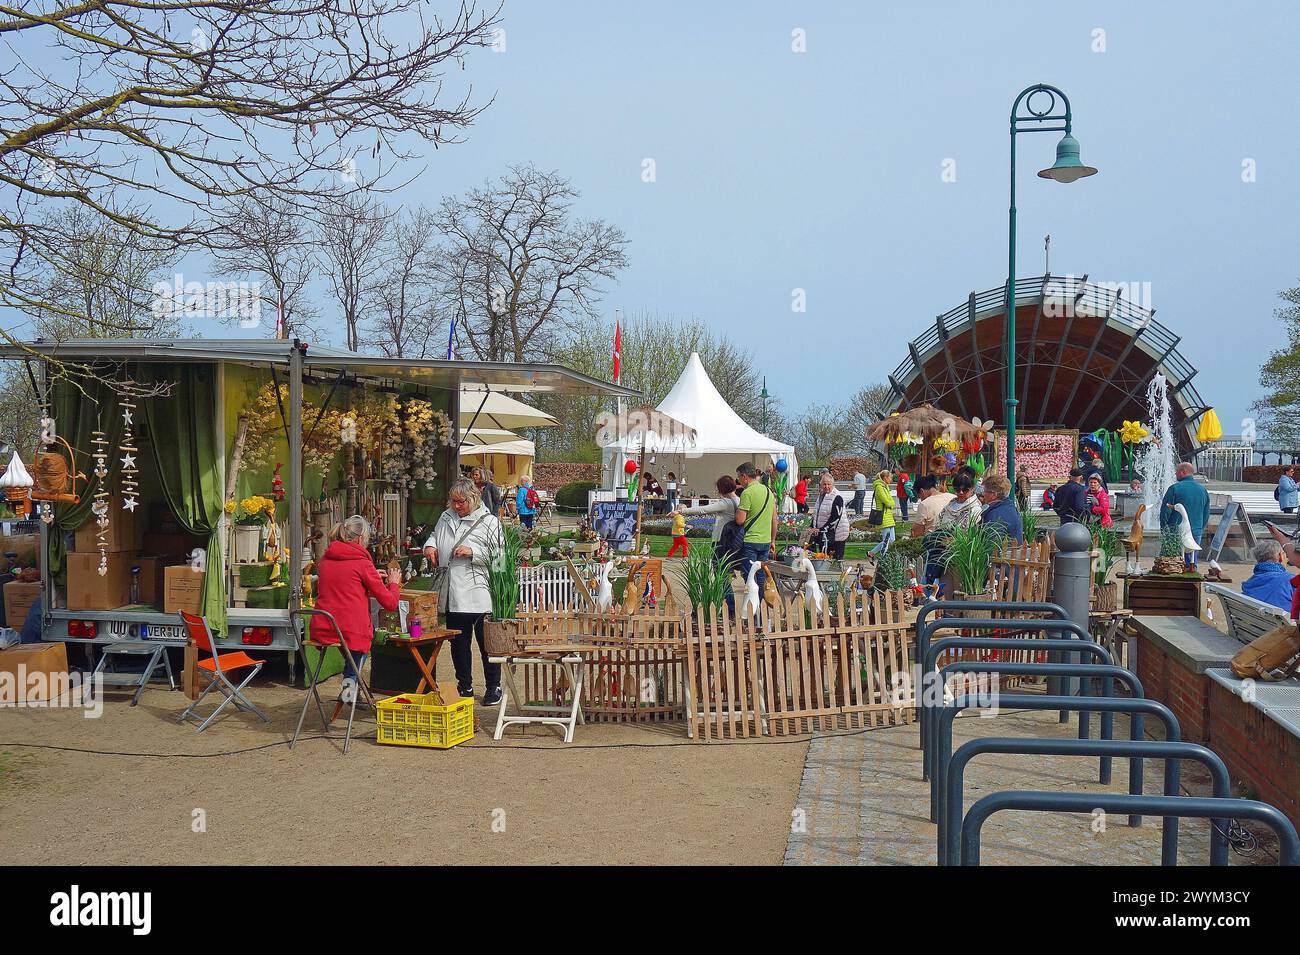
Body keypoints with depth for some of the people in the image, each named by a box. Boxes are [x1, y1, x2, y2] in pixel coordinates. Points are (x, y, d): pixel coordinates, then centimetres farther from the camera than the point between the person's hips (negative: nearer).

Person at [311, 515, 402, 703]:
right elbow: (390, 603, -6)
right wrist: (393, 583, 14)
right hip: (352, 631, -6)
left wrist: (373, 577, 28)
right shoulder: (362, 562, -9)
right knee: (370, 633, 30)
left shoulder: (325, 559, 8)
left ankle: (350, 682, 30)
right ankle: (350, 682, 17)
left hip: (319, 630, 6)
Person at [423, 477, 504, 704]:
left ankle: (494, 687, 17)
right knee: (458, 643, 13)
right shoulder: (446, 518, 11)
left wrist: (473, 552, -17)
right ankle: (465, 687, 26)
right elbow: (435, 534, 31)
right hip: (452, 594, 5)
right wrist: (430, 545, 10)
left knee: (486, 643, 4)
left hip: (478, 594, -5)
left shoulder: (489, 521, -4)